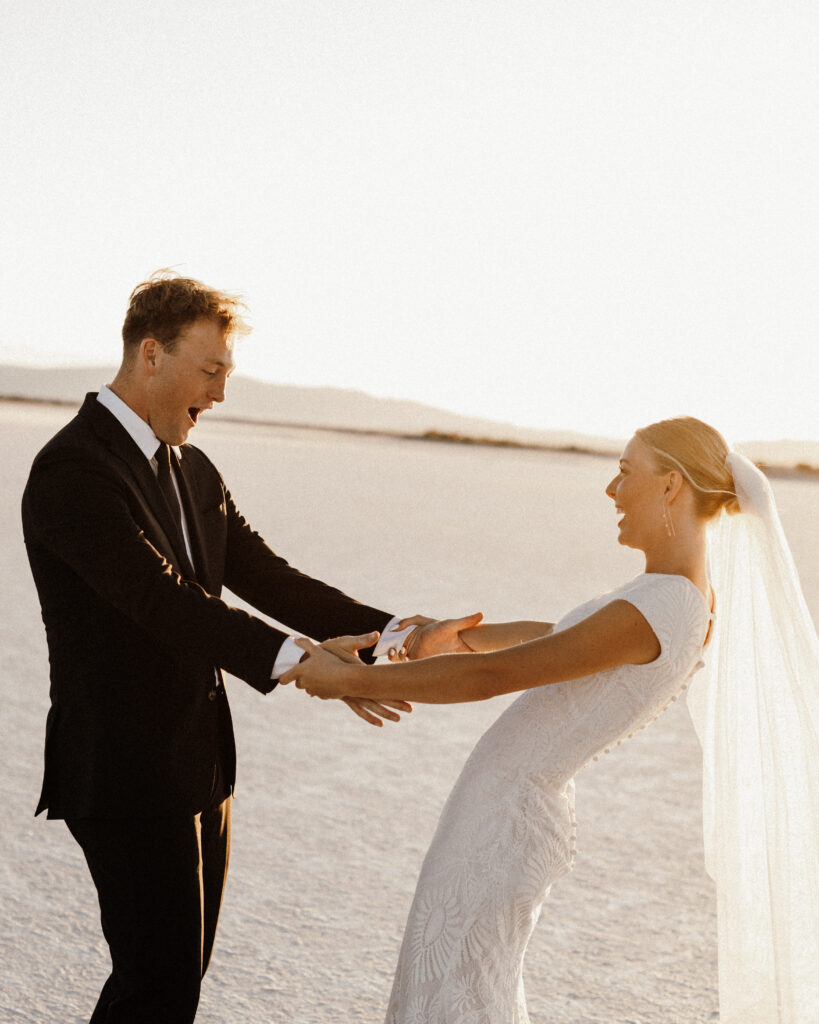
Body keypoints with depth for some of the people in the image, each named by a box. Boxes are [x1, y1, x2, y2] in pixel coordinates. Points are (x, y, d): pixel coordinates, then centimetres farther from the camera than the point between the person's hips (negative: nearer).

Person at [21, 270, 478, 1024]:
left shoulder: (193, 472, 11)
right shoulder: (71, 472, -18)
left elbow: (266, 580, 5)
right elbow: (167, 601, -29)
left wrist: (395, 638, -8)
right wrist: (304, 664, -40)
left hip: (199, 763, 9)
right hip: (126, 771, -9)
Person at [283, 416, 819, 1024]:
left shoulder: (650, 612, -26)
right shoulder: (694, 600, 4)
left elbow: (488, 677, -25)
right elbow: (559, 639, 20)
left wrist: (350, 680, -18)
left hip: (503, 816, -9)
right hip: (516, 806, 9)